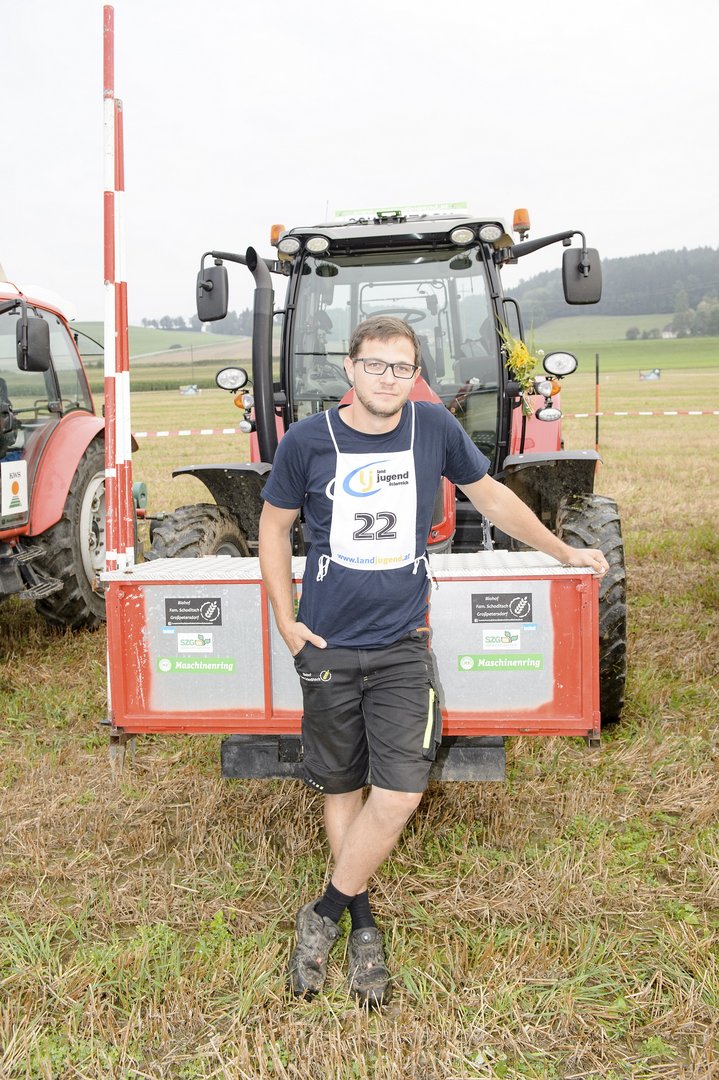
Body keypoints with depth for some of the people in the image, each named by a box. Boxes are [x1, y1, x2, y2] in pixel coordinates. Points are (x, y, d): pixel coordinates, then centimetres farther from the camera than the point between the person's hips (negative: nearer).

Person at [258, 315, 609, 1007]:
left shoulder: (434, 428, -1)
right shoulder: (307, 441, -5)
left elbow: (490, 495, 14)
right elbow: (274, 526, 8)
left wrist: (563, 550, 22)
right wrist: (285, 621, 2)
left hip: (402, 646, 1)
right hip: (328, 647, 0)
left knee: (399, 792, -9)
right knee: (341, 788, 9)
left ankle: (323, 917, 10)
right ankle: (362, 924, 27)